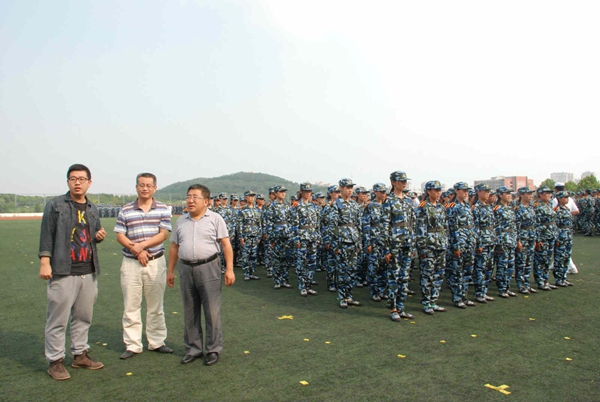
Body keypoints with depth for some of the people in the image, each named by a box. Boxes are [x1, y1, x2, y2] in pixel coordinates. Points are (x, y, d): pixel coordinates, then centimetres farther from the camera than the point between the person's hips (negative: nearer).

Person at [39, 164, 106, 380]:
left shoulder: (93, 208, 14)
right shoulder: (55, 205, -2)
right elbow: (47, 235, -7)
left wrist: (99, 236, 1)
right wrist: (45, 262, -15)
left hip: (89, 272, 6)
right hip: (63, 272, -5)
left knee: (84, 316, 13)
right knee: (58, 318, 0)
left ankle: (80, 354, 27)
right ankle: (55, 361, 13)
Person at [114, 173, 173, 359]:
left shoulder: (163, 209, 2)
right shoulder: (125, 210, 5)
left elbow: (163, 234, -6)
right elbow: (120, 236, 0)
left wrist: (141, 245, -17)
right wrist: (136, 250, -14)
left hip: (156, 262, 0)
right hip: (131, 263, 1)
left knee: (155, 306, 10)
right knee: (131, 306, 5)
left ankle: (156, 342, 22)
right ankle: (132, 345, 16)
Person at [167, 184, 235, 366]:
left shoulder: (215, 219, -3)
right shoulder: (180, 221, 10)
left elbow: (226, 245, -6)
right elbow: (174, 247, 15)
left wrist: (229, 269, -12)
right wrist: (170, 271, 13)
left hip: (208, 268, -4)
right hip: (186, 269, 4)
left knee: (212, 312, 3)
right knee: (190, 312, 13)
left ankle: (214, 349, 17)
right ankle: (193, 348, 27)